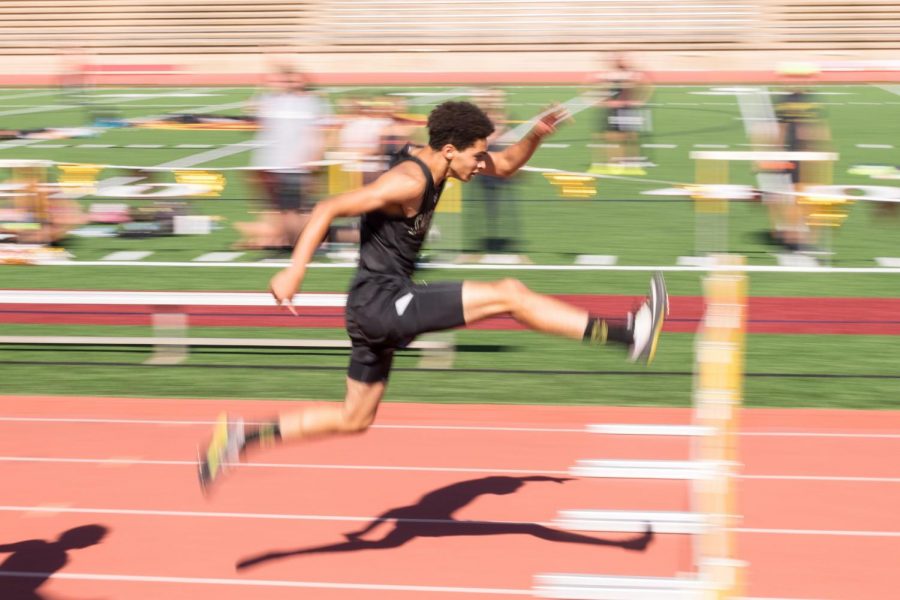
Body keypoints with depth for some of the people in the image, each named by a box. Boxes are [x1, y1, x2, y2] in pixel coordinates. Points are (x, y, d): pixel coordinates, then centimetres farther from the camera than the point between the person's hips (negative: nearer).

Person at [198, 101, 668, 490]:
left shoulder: (433, 159, 9)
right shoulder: (409, 180, -19)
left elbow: (506, 166, 21)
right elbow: (328, 209, -23)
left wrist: (536, 135, 3)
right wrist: (294, 270, -28)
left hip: (375, 311, 10)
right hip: (382, 301, -10)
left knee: (353, 421, 18)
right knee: (509, 294, -14)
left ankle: (241, 436, 16)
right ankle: (628, 334, -15)